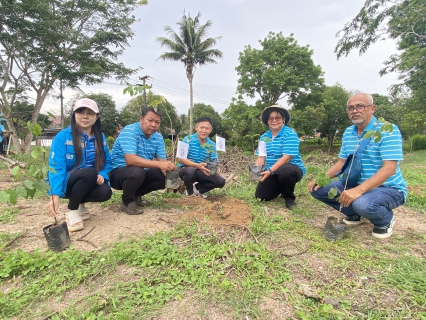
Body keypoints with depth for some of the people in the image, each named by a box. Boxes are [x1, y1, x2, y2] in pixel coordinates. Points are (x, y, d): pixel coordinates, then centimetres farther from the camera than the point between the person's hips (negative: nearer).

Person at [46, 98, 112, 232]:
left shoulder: (100, 137, 2)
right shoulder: (62, 136, -13)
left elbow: (107, 161, 4)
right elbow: (56, 167, -21)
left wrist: (102, 175, -18)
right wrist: (55, 195, -33)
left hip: (90, 183, 4)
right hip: (65, 183, -4)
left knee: (105, 192, -27)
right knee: (90, 172, -34)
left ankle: (79, 203, 8)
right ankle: (71, 211, -10)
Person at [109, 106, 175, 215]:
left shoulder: (158, 137, -2)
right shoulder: (129, 131, -22)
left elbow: (162, 161, -6)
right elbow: (130, 160, -34)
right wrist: (158, 164, -41)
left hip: (142, 173, 7)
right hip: (118, 172, -6)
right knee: (137, 172, -37)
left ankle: (136, 194, 11)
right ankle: (127, 201, -6)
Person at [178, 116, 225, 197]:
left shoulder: (212, 145, -2)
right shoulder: (188, 139, -15)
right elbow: (180, 159, -23)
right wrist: (197, 165, -36)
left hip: (200, 171, 4)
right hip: (186, 169, -4)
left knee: (220, 181, -12)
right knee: (190, 170, -39)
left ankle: (197, 188, 11)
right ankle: (190, 192, -5)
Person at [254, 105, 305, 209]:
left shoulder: (290, 134, -14)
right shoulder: (264, 137, 7)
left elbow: (287, 157, -23)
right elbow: (261, 157, 2)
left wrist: (270, 171, -32)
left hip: (291, 168, -6)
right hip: (272, 173, 6)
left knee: (284, 171, -41)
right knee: (260, 195, -4)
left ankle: (289, 197, -9)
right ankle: (281, 188, 26)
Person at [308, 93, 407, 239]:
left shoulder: (388, 130, -16)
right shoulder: (348, 133, 5)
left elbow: (389, 168, -26)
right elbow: (341, 162, 10)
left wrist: (359, 190, -38)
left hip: (388, 188, -6)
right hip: (356, 185, 6)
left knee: (363, 203, -38)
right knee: (317, 189, -6)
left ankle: (385, 220, 1)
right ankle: (356, 214, 14)